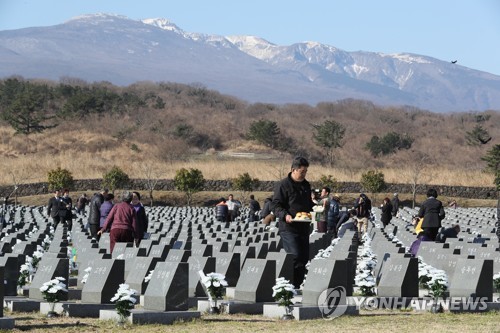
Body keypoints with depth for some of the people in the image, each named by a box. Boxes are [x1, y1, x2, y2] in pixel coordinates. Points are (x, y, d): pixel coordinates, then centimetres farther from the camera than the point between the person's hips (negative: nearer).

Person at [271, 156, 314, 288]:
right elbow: (275, 205, -9)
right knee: (295, 256, -17)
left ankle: (297, 286, 14)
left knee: (304, 258, 7)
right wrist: (285, 215, -25)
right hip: (288, 228, -8)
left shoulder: (306, 185, 17)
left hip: (303, 227, 8)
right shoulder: (283, 185, -6)